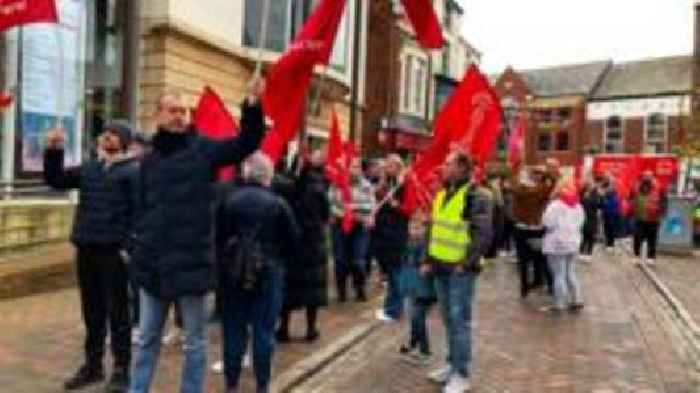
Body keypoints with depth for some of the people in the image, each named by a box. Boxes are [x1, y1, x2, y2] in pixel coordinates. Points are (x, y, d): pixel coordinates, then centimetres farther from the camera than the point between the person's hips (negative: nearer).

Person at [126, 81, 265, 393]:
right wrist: (136, 247, 7)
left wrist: (253, 105, -30)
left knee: (195, 343, 10)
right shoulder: (148, 161, 11)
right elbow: (140, 209, 15)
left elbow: (247, 143, -15)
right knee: (147, 339, 18)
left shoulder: (203, 149, -2)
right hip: (154, 266, 4)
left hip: (192, 263, -4)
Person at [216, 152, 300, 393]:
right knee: (264, 330, 7)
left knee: (233, 328, 12)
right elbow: (294, 240, -3)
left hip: (233, 272, 2)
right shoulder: (278, 203, -9)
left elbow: (217, 236, 1)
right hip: (268, 273, -2)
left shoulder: (228, 200, -4)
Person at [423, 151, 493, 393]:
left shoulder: (475, 196, -13)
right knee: (448, 319, 17)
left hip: (461, 269, -8)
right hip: (441, 266, 8)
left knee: (459, 320, -1)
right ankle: (453, 363, 31)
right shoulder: (442, 194, 12)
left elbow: (483, 235, -17)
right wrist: (429, 259, 15)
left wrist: (467, 263, -19)